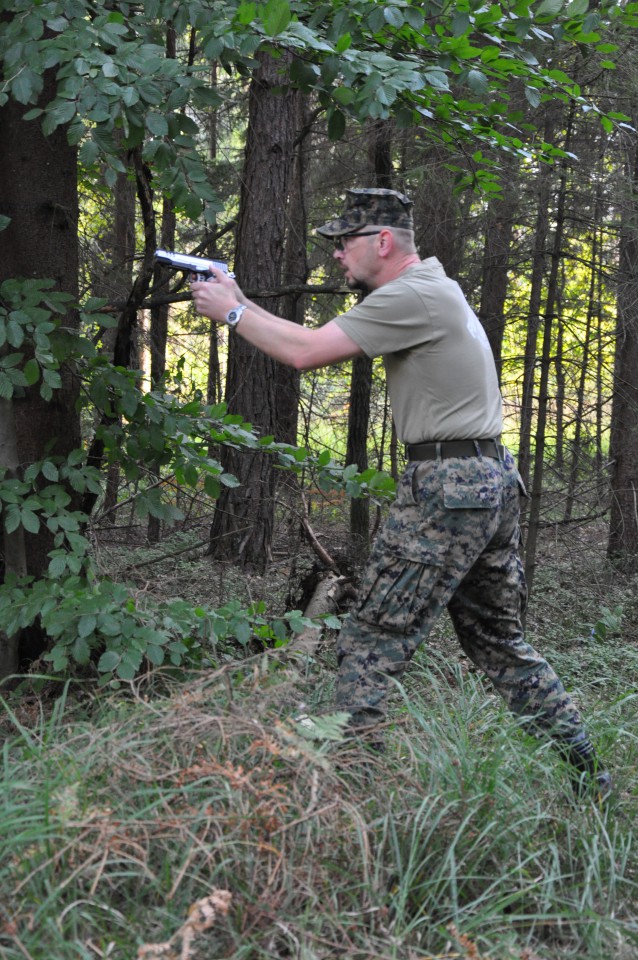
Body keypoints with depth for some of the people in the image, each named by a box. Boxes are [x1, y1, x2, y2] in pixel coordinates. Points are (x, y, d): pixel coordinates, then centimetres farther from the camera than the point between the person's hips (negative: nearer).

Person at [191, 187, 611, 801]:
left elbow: (306, 352, -16)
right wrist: (242, 303, 13)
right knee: (499, 642, 18)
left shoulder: (412, 296, -13)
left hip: (446, 486, -10)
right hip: (494, 480, 10)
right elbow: (322, 342, 19)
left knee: (370, 645, -4)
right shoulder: (434, 287, 18)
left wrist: (232, 311, -2)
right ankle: (586, 772, 24)